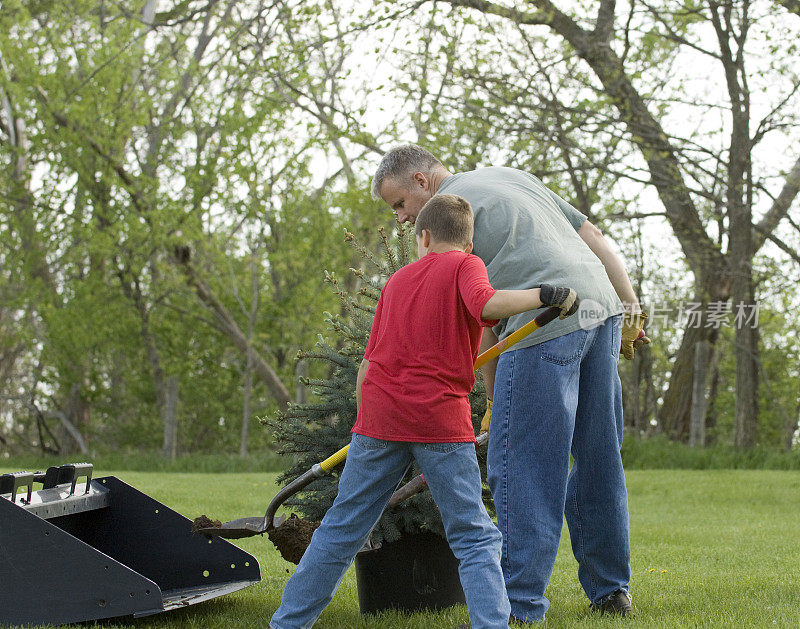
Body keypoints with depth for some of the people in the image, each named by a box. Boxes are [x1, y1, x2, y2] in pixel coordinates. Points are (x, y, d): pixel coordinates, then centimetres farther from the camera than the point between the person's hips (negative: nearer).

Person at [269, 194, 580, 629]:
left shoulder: (397, 280, 20)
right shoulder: (465, 265, 5)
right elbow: (487, 305, -19)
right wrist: (546, 294, -11)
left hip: (381, 414, 4)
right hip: (440, 418, -4)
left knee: (342, 528, 13)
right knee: (474, 536, 3)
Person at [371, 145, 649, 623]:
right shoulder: (513, 176, 26)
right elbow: (594, 238, 22)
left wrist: (494, 399, 6)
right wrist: (630, 308, 21)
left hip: (546, 324, -8)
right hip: (603, 309, 9)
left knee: (521, 467, -5)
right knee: (597, 459, 14)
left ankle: (520, 606, -5)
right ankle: (612, 591, 21)